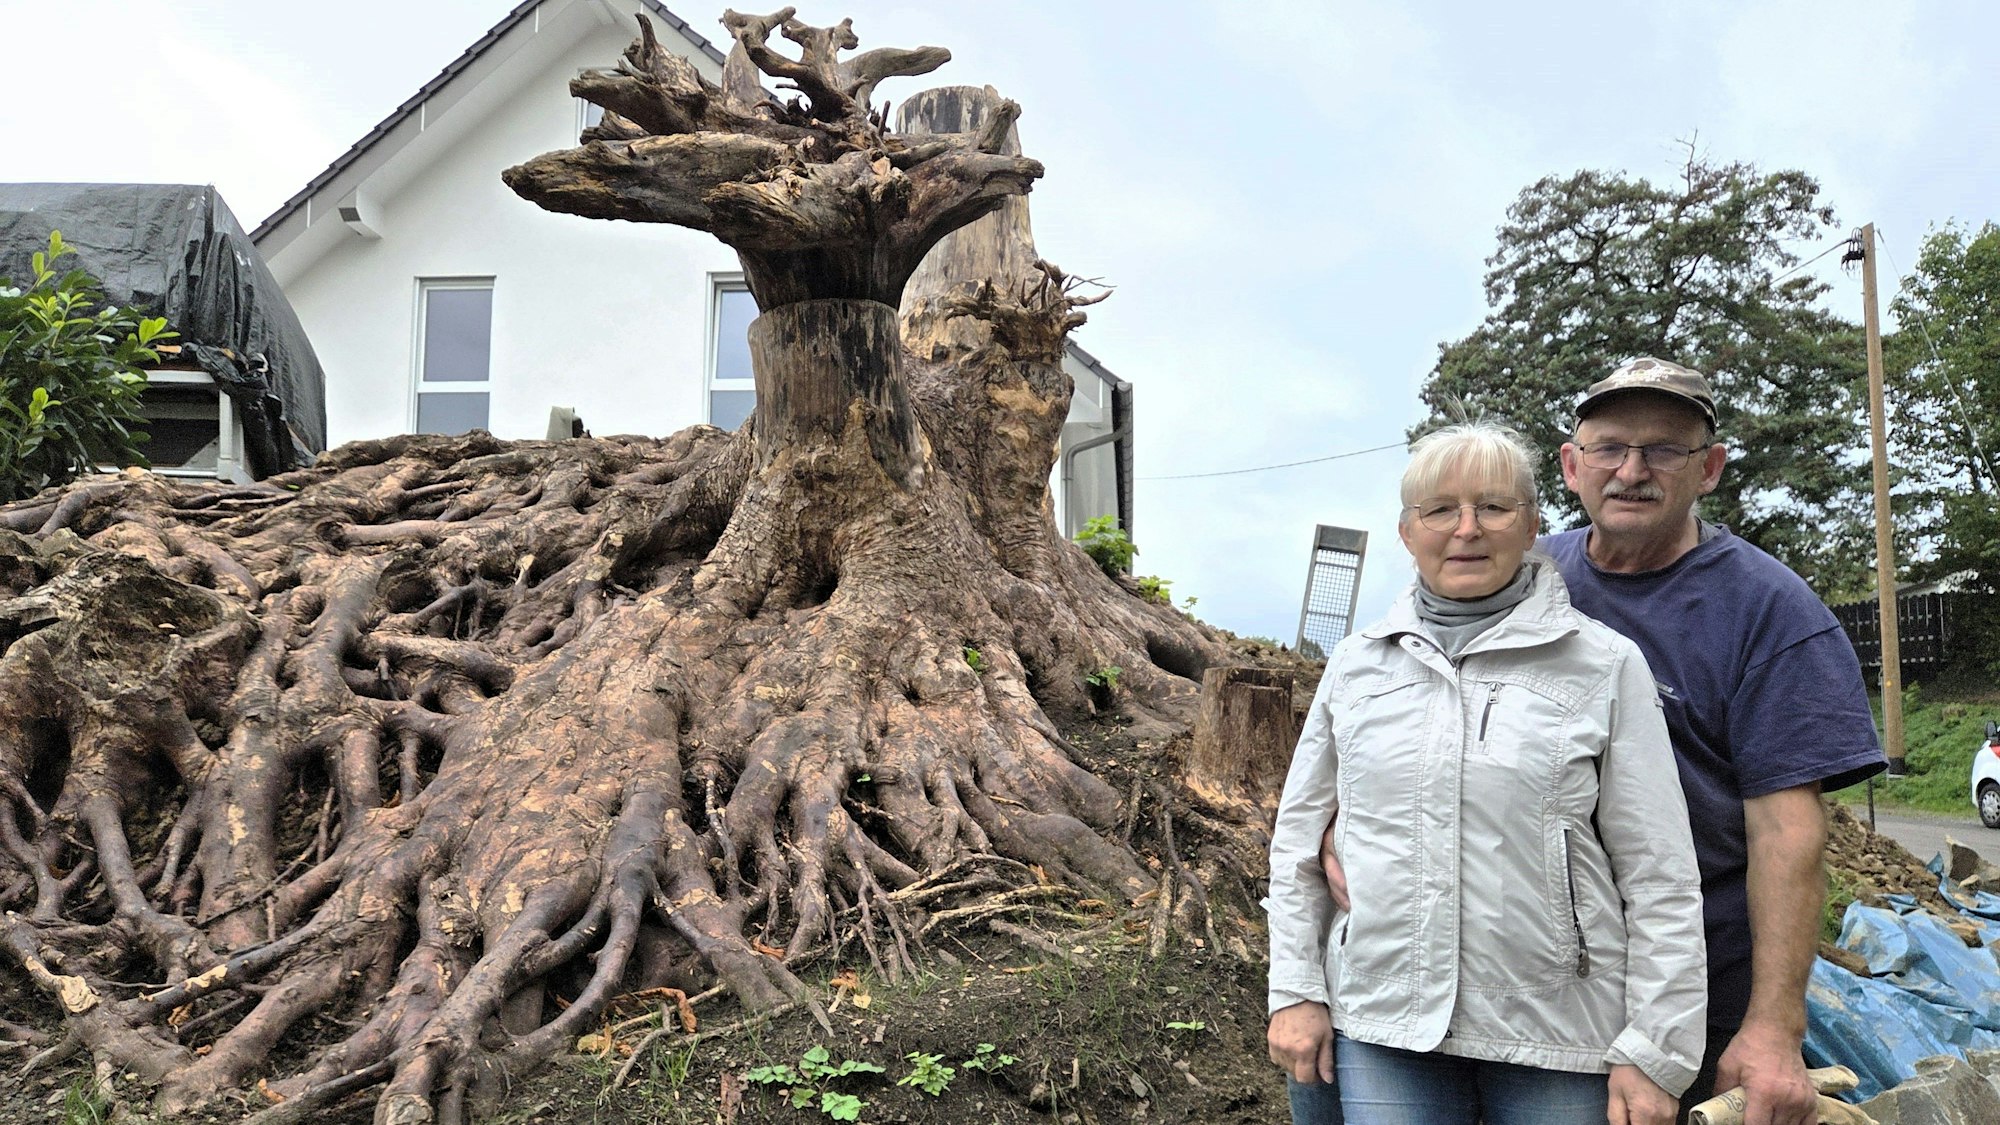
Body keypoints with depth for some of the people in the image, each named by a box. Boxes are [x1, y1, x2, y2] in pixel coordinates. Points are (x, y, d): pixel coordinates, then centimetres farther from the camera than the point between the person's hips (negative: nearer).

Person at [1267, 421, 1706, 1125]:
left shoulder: (1605, 665, -3)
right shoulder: (1356, 664, 5)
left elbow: (1659, 877, -3)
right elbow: (1298, 840, 12)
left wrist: (1654, 1053, -5)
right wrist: (1295, 991, 6)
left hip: (1557, 1039, -2)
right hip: (1378, 1026, 2)